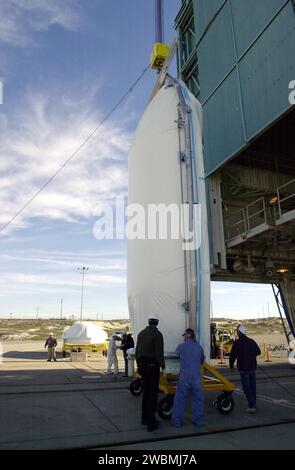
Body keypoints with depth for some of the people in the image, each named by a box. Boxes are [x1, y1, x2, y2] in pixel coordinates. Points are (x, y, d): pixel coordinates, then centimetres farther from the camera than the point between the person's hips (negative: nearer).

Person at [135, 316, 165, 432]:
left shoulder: (141, 333, 8)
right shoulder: (157, 334, -12)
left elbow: (137, 351, 12)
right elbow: (159, 353, -17)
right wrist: (163, 366, -6)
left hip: (142, 365, 7)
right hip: (152, 365, -7)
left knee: (146, 391, 18)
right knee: (153, 393, 0)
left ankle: (144, 417, 28)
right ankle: (151, 422, 4)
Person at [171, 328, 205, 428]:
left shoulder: (181, 347, -5)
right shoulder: (199, 347, 3)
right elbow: (202, 360, 16)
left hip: (184, 377, -2)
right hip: (197, 377, 2)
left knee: (180, 399, 7)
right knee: (198, 399, 14)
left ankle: (177, 421, 13)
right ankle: (199, 420, 22)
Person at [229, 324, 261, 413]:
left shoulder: (237, 343, -13)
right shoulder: (251, 341, 3)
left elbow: (232, 355, -11)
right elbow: (258, 352, 14)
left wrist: (231, 365, 4)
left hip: (243, 368, -6)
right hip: (252, 367, 6)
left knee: (246, 387, -1)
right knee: (252, 386, 15)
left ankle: (252, 406, -7)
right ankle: (253, 404, 24)